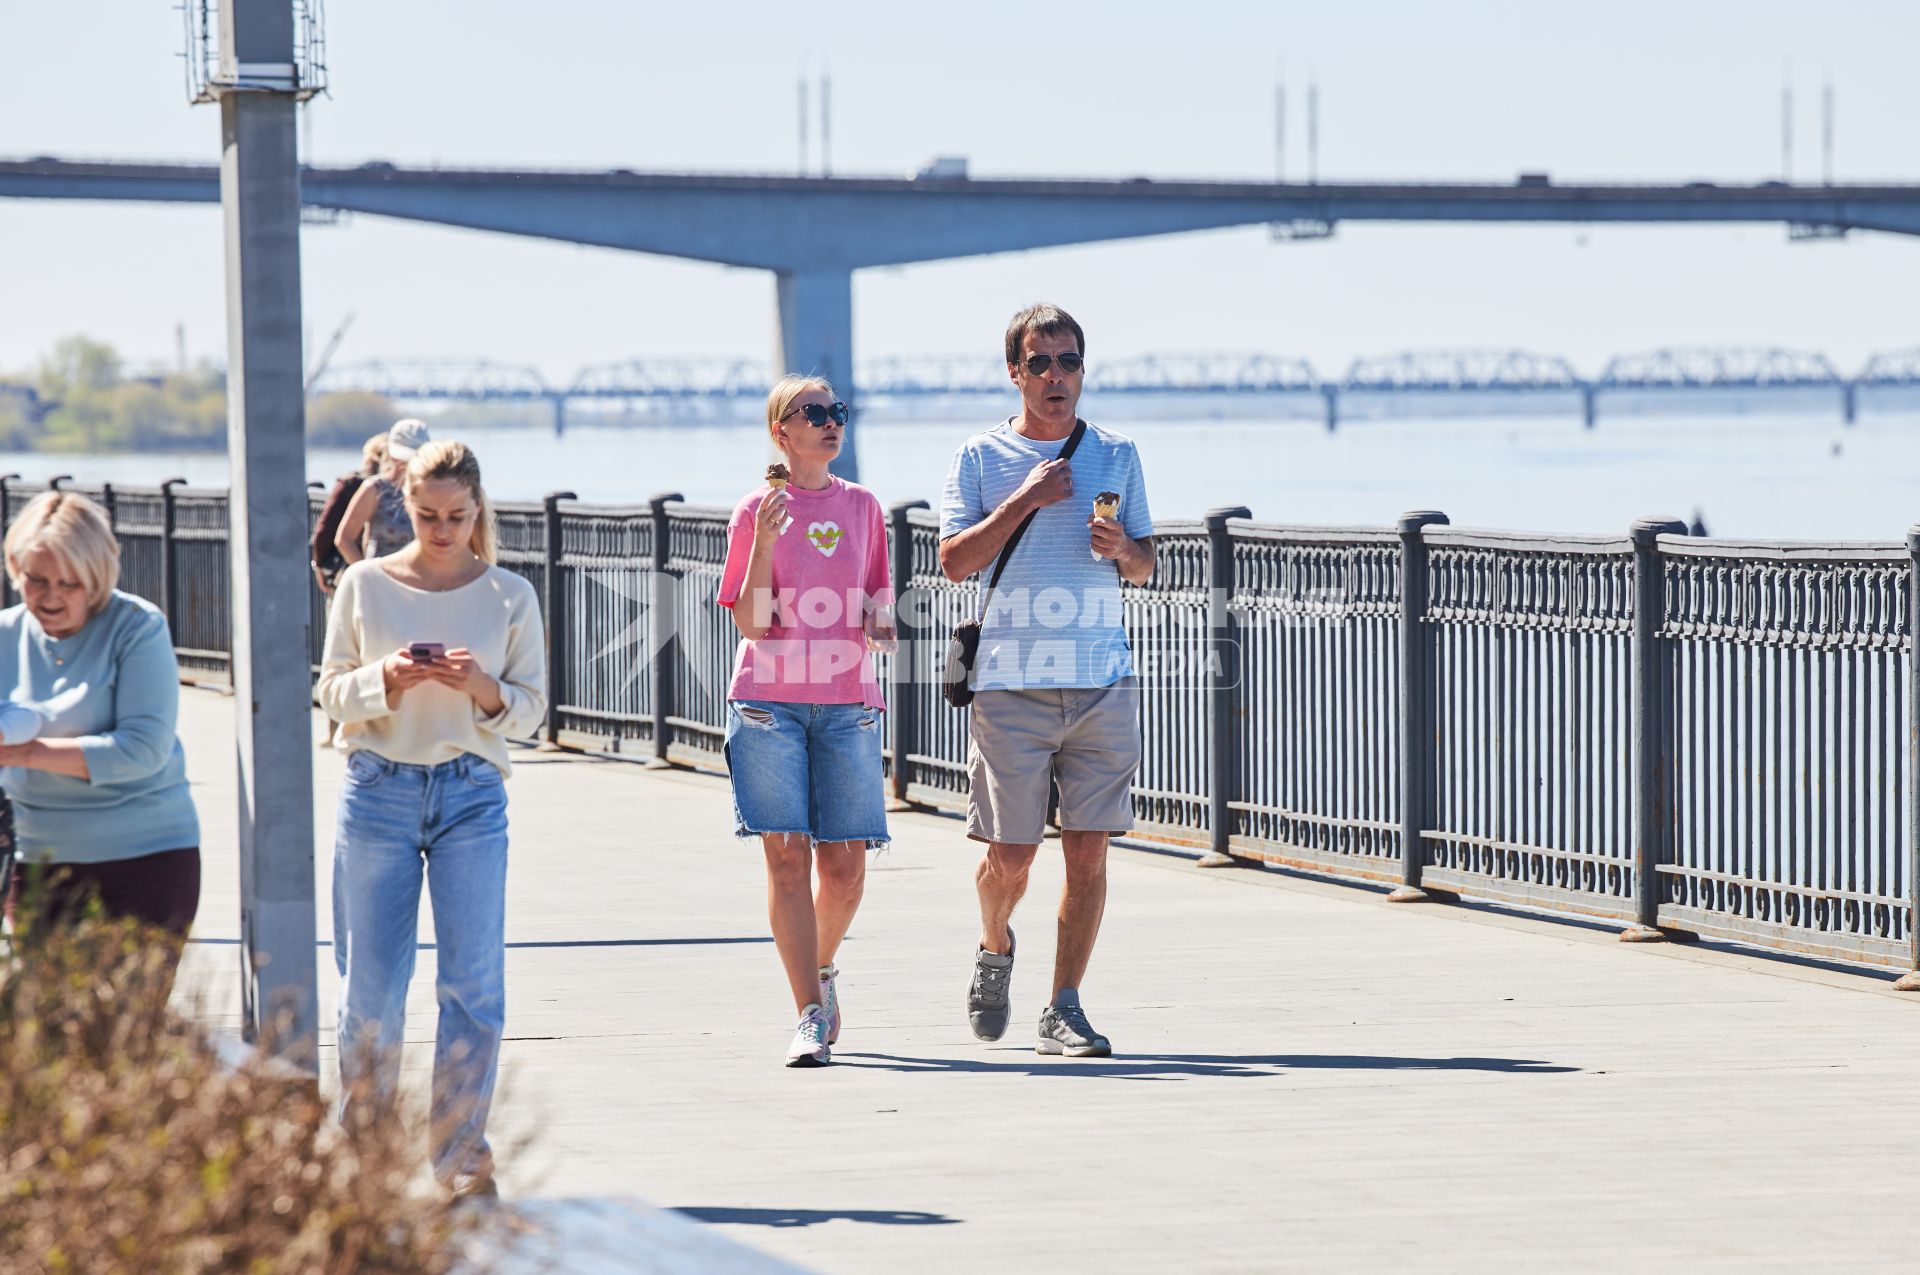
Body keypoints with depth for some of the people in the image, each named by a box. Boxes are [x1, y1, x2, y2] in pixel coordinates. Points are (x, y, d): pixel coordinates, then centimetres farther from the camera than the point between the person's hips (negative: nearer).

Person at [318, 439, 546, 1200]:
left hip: (471, 794, 0)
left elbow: (531, 708, 5)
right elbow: (333, 693, 6)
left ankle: (461, 1151, 3)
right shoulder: (365, 585, 4)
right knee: (371, 982, 2)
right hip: (378, 789, 0)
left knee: (474, 980, -4)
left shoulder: (510, 595, 4)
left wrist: (483, 688, -15)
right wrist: (385, 680, -14)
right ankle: (362, 1139, 15)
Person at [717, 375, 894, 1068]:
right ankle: (811, 1015, -7)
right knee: (787, 856, -8)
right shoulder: (757, 510, 1)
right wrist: (764, 543, -17)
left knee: (845, 867, 1)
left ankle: (821, 965, 30)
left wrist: (881, 626, -3)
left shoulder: (861, 506, 11)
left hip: (847, 704, 3)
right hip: (770, 701, -3)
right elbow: (751, 623, -5)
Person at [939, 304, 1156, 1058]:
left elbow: (1144, 567, 18)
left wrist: (1122, 548, -5)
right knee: (1009, 855, -1)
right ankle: (995, 951, 30)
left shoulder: (1116, 455, 13)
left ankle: (1064, 1008, 2)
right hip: (1010, 682, -2)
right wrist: (1025, 500, -12)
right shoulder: (980, 458, 4)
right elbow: (954, 560, -5)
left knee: (1089, 848, -4)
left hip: (1102, 680, 2)